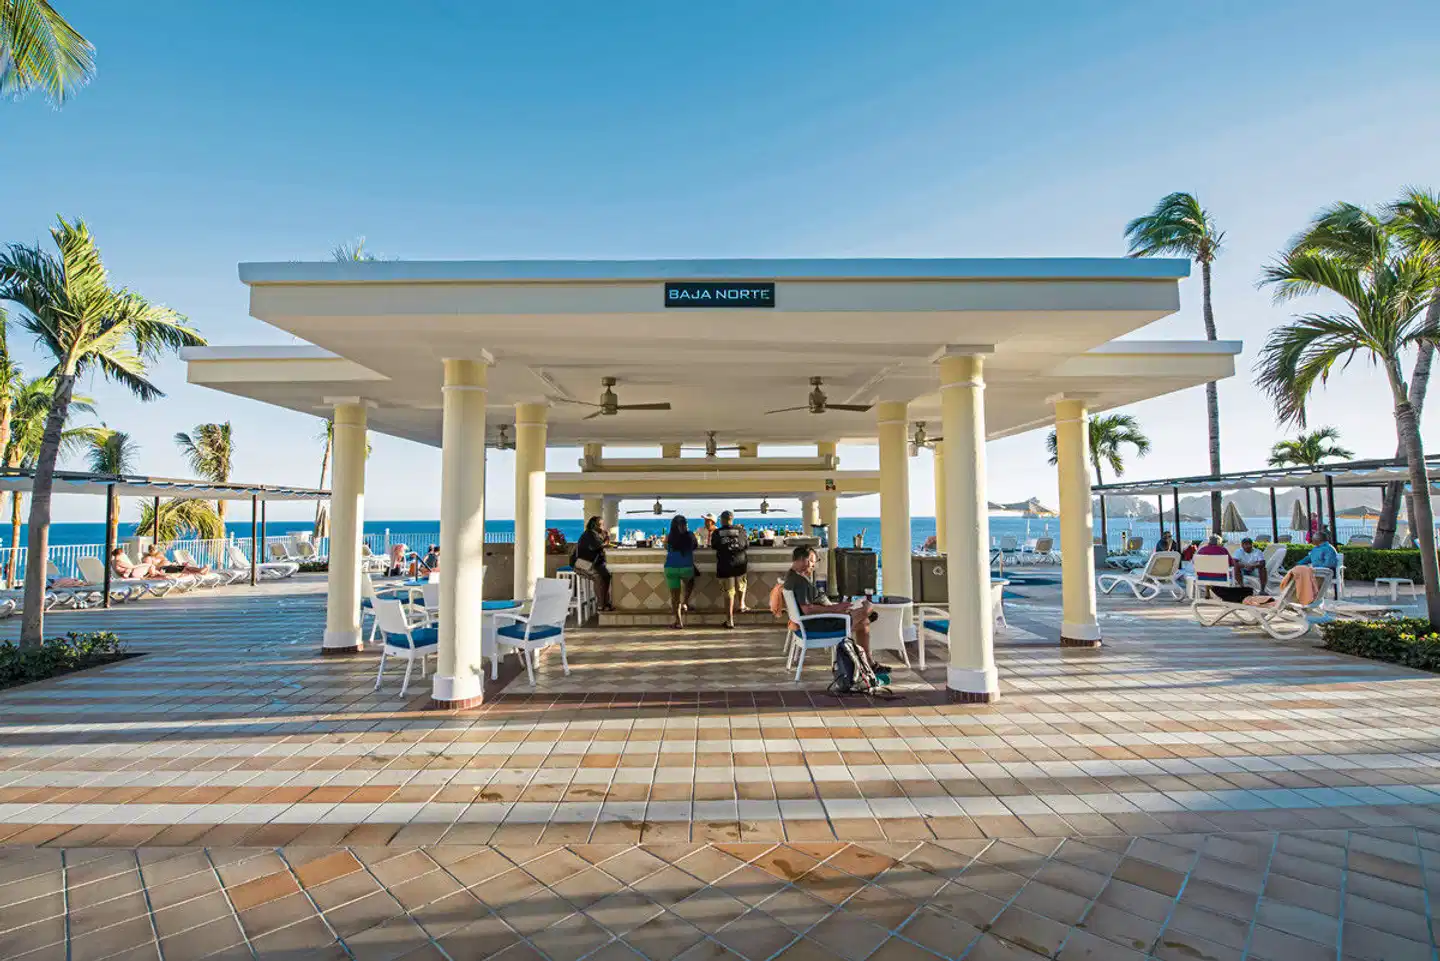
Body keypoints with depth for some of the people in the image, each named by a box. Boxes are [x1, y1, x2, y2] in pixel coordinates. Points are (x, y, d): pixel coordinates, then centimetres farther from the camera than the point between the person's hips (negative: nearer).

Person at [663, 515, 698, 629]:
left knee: (674, 595, 8)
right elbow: (695, 547, 12)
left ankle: (678, 621, 9)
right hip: (687, 567, 0)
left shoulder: (669, 537, -4)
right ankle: (684, 603, 22)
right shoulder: (690, 536, -5)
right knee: (689, 582, 34)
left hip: (671, 568, 0)